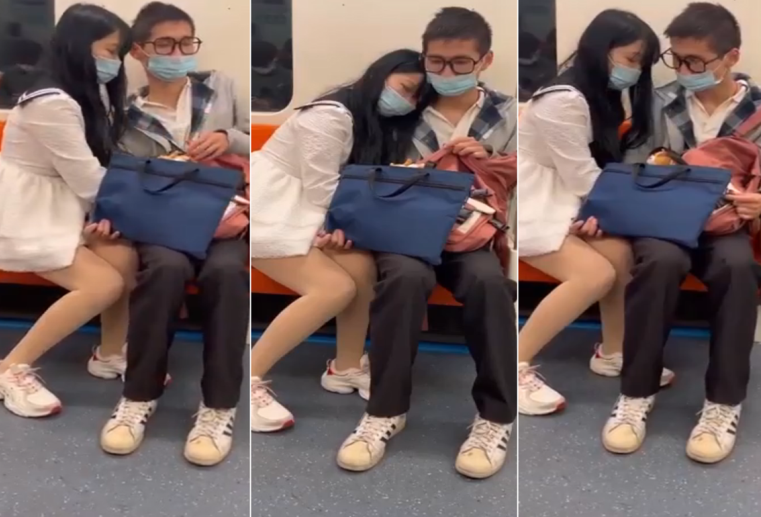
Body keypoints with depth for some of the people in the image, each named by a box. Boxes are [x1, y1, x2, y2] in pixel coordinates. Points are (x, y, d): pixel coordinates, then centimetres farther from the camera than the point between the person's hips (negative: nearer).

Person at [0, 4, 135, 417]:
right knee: (104, 284, -21)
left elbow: (93, 173, 5)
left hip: (62, 208, 8)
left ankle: (110, 355, 7)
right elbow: (88, 180, -20)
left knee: (124, 259, -14)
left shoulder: (83, 97, 9)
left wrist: (106, 215, -13)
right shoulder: (51, 103, -22)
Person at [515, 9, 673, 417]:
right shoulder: (562, 100, -21)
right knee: (596, 274, -21)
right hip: (528, 204, -9)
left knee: (619, 253, -11)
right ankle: (516, 368, -14)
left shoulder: (599, 95, 11)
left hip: (560, 199, 9)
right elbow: (582, 175, -18)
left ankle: (611, 354, 9)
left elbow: (601, 164, 3)